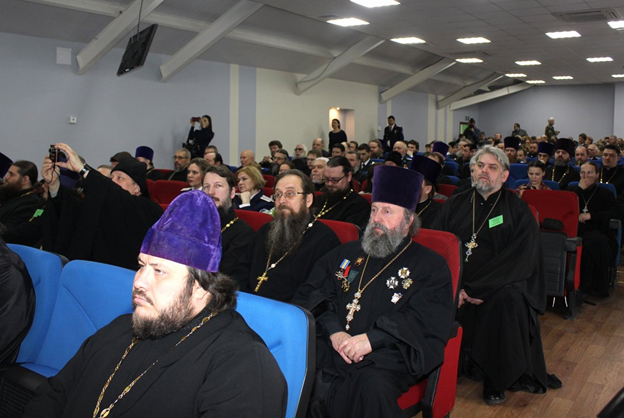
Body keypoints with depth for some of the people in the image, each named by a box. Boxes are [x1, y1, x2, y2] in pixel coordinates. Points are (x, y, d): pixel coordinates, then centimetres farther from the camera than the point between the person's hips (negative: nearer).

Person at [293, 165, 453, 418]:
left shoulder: (431, 266, 8)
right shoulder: (347, 253, 22)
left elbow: (427, 321, -6)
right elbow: (313, 293, 11)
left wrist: (372, 338, -17)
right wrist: (334, 331, -8)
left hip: (383, 360, -3)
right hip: (327, 349, 4)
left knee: (373, 388, -36)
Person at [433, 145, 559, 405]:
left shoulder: (518, 211, 1)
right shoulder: (455, 205, 10)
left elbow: (522, 261, -11)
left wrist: (472, 289, -21)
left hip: (501, 285, -3)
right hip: (455, 281, 3)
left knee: (508, 300, -33)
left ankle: (496, 380, -13)